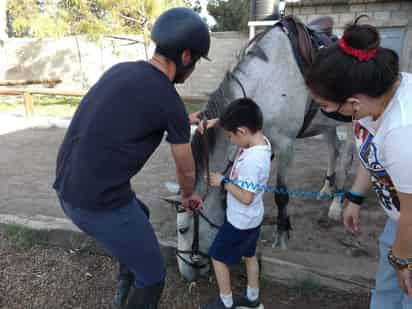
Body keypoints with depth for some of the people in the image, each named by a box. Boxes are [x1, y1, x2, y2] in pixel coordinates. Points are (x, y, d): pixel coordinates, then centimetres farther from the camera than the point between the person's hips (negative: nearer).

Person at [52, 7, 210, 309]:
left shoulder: (120, 71, 9)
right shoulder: (171, 103, -15)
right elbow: (186, 169, 1)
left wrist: (183, 122, 36)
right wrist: (189, 195, 23)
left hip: (69, 190, 9)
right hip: (102, 204, -9)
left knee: (141, 215, 34)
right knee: (153, 273, 12)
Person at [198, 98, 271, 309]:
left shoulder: (253, 161, -35)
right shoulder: (260, 140, -8)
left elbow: (246, 197, -29)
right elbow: (235, 123, 9)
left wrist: (223, 182, -18)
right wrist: (217, 122, -7)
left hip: (240, 221, -9)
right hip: (251, 218, 9)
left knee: (218, 258, 11)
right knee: (249, 255, 24)